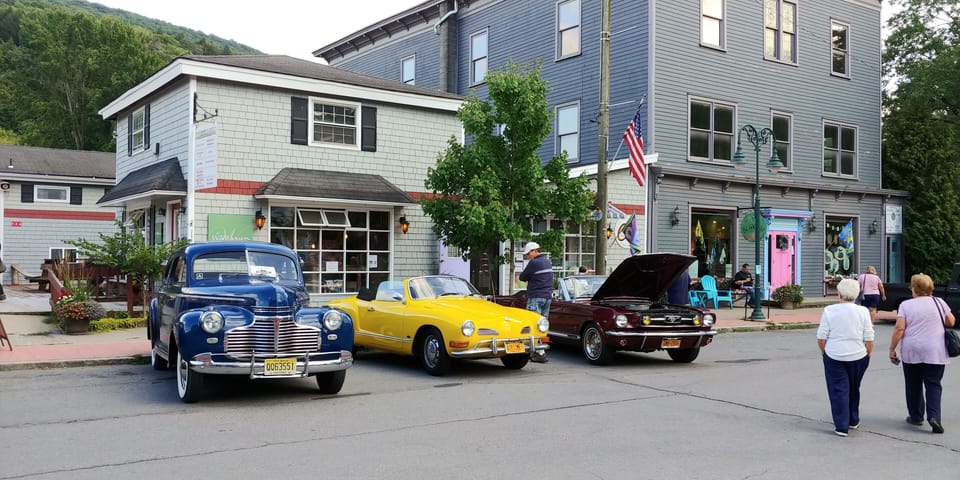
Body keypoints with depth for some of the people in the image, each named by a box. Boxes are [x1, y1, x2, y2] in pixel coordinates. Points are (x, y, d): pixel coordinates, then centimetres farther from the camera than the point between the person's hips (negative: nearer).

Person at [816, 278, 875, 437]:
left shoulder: (829, 310, -8)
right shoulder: (863, 311, -4)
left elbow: (821, 337, -7)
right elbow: (869, 339, -4)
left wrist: (824, 352, 9)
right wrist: (867, 355, 10)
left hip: (834, 356, -2)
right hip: (858, 356, 2)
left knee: (839, 390, 4)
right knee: (853, 389, 19)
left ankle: (841, 426, 1)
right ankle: (853, 421, 32)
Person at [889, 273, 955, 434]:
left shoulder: (905, 305, -4)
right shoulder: (939, 302, 0)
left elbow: (899, 328, -10)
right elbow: (951, 322, 10)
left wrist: (892, 349, -3)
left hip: (911, 352, 0)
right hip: (935, 352, 1)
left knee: (913, 385, 13)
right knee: (933, 385, 5)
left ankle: (916, 416, 20)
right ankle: (934, 416, -11)